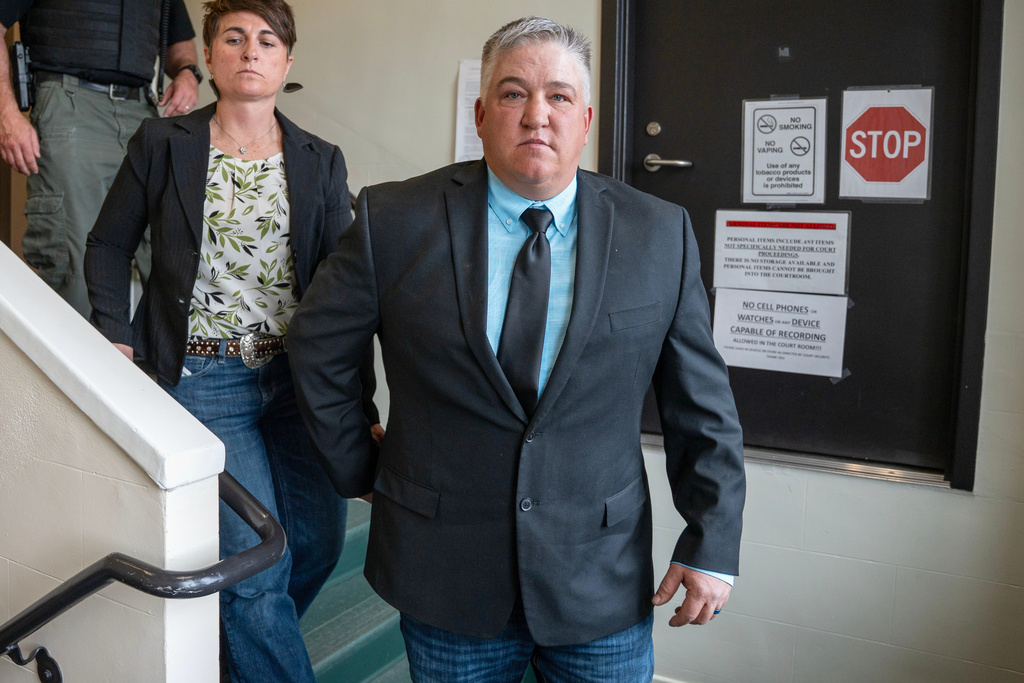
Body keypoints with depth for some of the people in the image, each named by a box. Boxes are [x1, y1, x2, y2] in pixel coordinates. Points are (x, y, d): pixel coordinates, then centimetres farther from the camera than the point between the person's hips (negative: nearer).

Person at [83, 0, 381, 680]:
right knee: (257, 561, -7)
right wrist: (116, 337, -5)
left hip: (300, 372, 3)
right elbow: (109, 245, 10)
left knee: (321, 539, 5)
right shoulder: (163, 144, 2)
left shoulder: (321, 162, 6)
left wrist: (360, 403, -3)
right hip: (205, 377, -3)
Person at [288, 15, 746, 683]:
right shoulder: (395, 221, -7)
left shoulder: (660, 234, -4)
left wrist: (712, 545, -2)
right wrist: (359, 469, 6)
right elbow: (317, 345, 5)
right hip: (446, 582, 0)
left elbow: (703, 406, 0)